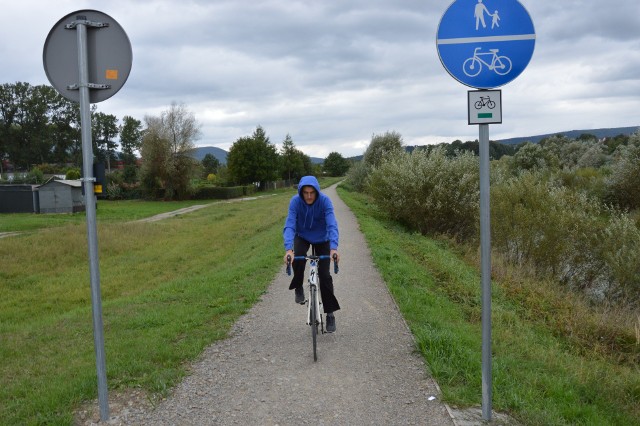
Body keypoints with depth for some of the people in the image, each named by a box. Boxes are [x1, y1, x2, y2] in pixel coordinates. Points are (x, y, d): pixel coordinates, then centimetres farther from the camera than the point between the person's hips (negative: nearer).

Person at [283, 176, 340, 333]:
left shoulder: (325, 201, -29)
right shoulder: (295, 201, -27)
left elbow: (332, 225, -38)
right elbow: (289, 225, -35)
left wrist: (334, 247, -54)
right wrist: (288, 249, -51)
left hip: (321, 239, 0)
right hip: (302, 236, 0)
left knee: (324, 275, -7)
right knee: (298, 259, -31)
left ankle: (330, 314, 7)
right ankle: (298, 288, -2)